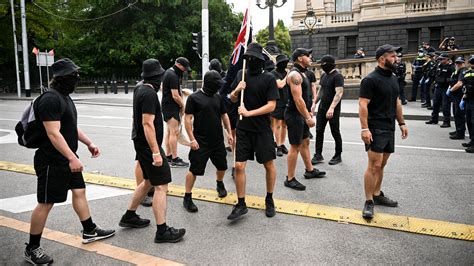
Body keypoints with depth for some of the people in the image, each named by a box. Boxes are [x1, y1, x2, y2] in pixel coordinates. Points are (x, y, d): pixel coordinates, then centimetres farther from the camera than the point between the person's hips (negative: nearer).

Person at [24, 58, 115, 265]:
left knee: (79, 191, 16)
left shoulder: (64, 96, 12)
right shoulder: (50, 99, -20)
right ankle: (32, 249, 14)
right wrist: (72, 158, -28)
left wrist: (89, 143, 17)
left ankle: (90, 232, 30)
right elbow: (53, 133, -26)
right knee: (46, 203, 0)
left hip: (67, 159, 10)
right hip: (53, 161, -10)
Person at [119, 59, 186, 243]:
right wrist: (156, 152, -26)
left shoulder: (139, 88, 9)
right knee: (161, 186, -7)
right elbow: (148, 124, -25)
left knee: (149, 181, 22)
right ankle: (162, 231, -5)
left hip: (141, 143, 10)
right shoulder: (149, 94, -20)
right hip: (148, 144, -10)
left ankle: (129, 216, 33)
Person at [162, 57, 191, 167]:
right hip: (171, 107, -11)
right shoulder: (173, 76, -18)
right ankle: (174, 160, -8)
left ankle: (168, 156, 23)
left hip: (167, 106, 11)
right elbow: (175, 96, -21)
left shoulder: (169, 72, 15)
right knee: (174, 132, -10)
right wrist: (183, 106, -5)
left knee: (169, 131, 15)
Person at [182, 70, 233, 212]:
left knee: (222, 166, 17)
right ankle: (187, 198, 9)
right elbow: (188, 119, -10)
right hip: (201, 142, -6)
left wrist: (229, 133, 13)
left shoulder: (217, 97, 10)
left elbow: (224, 115, 17)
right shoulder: (194, 98, -8)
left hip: (218, 140, 6)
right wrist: (192, 139, -16)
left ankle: (220, 184, 47)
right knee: (195, 169, -3)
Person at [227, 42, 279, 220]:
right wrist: (236, 90, -8)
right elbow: (233, 99, 13)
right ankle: (241, 204, 13)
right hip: (243, 129, 3)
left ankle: (269, 200, 30)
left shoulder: (269, 79, -8)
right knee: (239, 166, 0)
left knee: (269, 165, 9)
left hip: (262, 130, -2)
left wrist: (249, 113, -19)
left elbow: (271, 106, -14)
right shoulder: (241, 74, 4)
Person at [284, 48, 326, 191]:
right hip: (294, 115, -10)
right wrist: (308, 117, -23)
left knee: (305, 142, 19)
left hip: (301, 114, 10)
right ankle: (290, 179, 4)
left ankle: (310, 170, 34)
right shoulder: (295, 74, -18)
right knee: (295, 146, -5)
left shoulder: (301, 73, 14)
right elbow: (298, 99, -25)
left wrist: (308, 112, 19)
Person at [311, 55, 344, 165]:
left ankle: (338, 156, 15)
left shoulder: (337, 76, -14)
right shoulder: (323, 75, 12)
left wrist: (332, 108, -31)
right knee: (319, 131, 5)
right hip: (322, 108, 8)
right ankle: (318, 155, 11)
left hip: (333, 110, -8)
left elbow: (339, 93, -23)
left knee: (335, 132, 2)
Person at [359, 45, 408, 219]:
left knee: (381, 165, 14)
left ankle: (377, 194, 26)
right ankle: (369, 202, -1)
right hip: (375, 129, -8)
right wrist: (364, 128, -23)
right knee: (374, 166, -8)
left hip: (389, 129, 8)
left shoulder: (393, 78, 15)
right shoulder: (370, 79, -11)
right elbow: (363, 105, -16)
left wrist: (402, 123, 19)